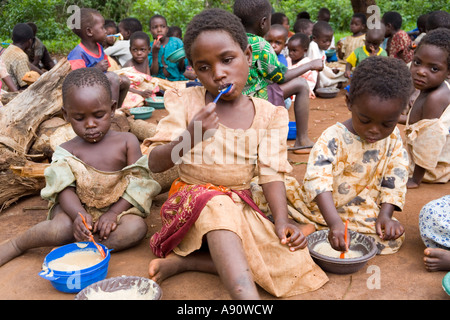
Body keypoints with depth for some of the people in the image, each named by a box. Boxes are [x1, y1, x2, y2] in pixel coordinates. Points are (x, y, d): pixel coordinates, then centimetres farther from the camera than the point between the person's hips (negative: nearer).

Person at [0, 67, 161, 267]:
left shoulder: (127, 142, -5)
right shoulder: (67, 151, -3)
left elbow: (137, 182, -7)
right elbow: (65, 189, -12)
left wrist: (114, 213, -19)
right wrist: (78, 215, -33)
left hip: (118, 206, 1)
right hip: (78, 208, 0)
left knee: (136, 228, -30)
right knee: (61, 228, -31)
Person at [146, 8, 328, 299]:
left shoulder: (268, 114, 1)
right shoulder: (186, 102, -3)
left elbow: (271, 172, -4)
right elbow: (155, 164, -8)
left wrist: (282, 219, -21)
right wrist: (190, 137, -27)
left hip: (240, 207, 3)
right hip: (192, 202, -3)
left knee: (294, 259, -18)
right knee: (217, 205, -37)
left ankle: (183, 261, -17)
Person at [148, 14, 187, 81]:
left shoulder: (177, 42, 3)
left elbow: (182, 69, 6)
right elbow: (153, 73, -4)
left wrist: (181, 59, -16)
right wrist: (155, 53, -13)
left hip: (177, 79, 1)